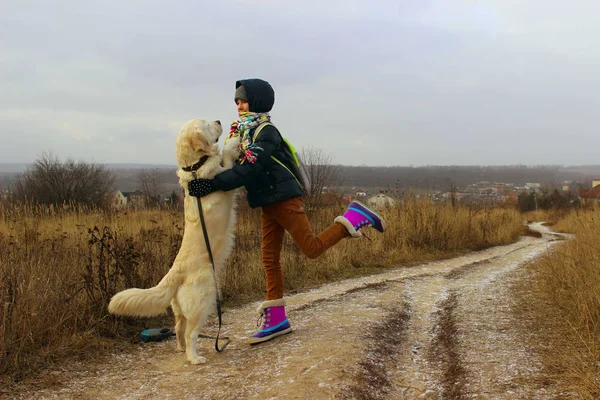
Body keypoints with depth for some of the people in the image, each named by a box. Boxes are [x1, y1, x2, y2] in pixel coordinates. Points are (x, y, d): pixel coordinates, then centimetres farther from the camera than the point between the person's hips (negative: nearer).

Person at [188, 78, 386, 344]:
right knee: (269, 258, 7)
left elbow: (248, 170, -28)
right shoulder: (245, 132, 12)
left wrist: (212, 184, -34)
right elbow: (236, 165, 10)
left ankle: (355, 217, 10)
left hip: (284, 199, -8)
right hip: (268, 203, 9)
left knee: (312, 248, -7)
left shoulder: (266, 132, -16)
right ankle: (276, 320, 14)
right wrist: (201, 178, -4)